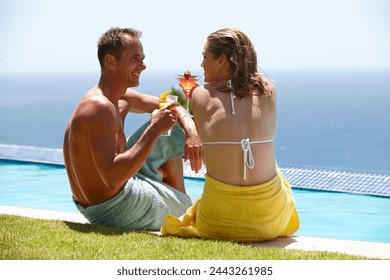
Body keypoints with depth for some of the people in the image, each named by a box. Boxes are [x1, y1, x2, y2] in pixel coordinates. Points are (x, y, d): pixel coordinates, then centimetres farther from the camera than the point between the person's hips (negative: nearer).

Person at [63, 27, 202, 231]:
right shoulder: (100, 108, -27)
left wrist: (191, 130, -5)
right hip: (115, 211, -10)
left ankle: (179, 199, 28)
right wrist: (153, 130, -31)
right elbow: (113, 179, -35)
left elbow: (169, 105, 17)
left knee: (172, 133, 19)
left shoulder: (121, 98, 5)